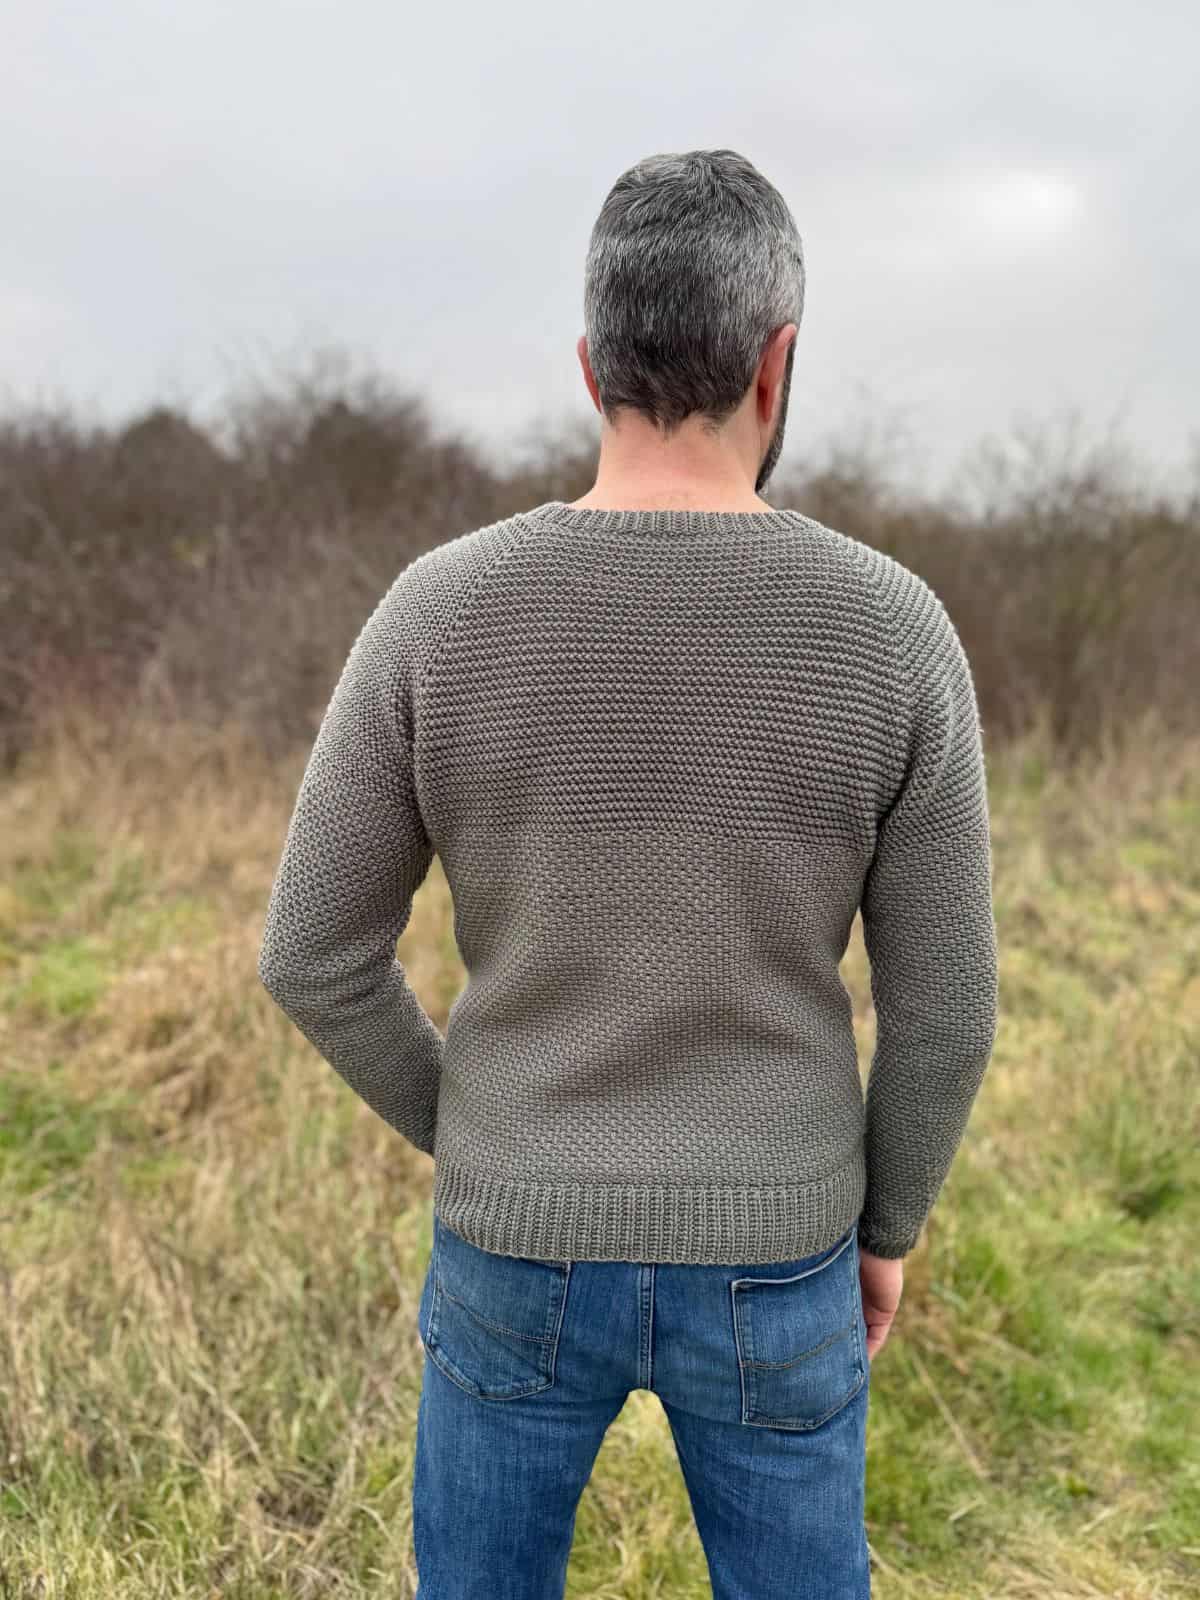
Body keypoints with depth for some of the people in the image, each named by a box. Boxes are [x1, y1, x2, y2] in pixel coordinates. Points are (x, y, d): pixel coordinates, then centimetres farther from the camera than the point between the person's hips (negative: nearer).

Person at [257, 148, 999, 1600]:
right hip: (764, 1261, 0)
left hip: (526, 1248, 1)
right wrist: (883, 1225, 9)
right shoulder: (892, 634, -16)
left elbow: (315, 957, -8)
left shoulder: (440, 617, -16)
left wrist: (472, 1141, 9)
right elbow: (940, 1007, -9)